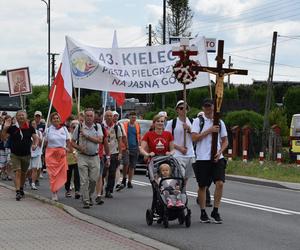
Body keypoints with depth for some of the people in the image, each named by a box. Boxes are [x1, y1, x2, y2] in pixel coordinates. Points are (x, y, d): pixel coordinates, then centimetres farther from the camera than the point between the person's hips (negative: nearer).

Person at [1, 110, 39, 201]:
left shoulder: (30, 128, -2)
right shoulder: (12, 128, -5)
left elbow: (35, 138, 2)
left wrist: (35, 145, -19)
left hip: (26, 155, 2)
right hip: (15, 155, -2)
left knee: (23, 173, 17)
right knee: (17, 172, -14)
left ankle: (21, 189, 36)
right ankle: (18, 192, -18)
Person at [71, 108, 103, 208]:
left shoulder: (97, 127, 5)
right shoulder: (79, 127, 1)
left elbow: (100, 140, -8)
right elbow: (73, 142, 5)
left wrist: (86, 136, -13)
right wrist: (79, 148, -13)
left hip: (94, 157, 2)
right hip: (83, 156, -2)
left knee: (93, 179, 3)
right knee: (84, 180, -6)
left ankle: (89, 196, 27)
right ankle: (86, 201, -2)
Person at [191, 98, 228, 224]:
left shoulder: (220, 122, 11)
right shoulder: (198, 121, 1)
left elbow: (225, 141, 13)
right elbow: (194, 138, -10)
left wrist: (220, 152, -5)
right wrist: (209, 131, -14)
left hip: (217, 158, 2)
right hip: (202, 158, -2)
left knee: (220, 183, -11)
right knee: (202, 186, 5)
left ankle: (215, 211, 1)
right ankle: (203, 213, 18)